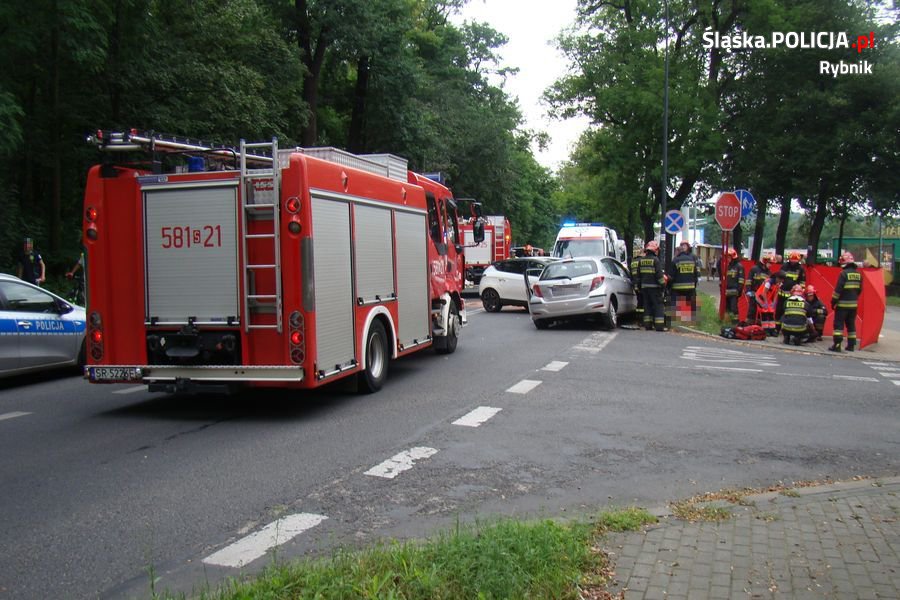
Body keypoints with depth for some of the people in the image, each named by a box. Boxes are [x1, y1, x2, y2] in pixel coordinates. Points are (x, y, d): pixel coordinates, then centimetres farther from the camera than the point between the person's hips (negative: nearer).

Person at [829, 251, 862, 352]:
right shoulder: (858, 274, 8)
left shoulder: (844, 273, -13)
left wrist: (833, 301, -9)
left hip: (843, 304, -6)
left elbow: (838, 289, -15)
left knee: (838, 324, -4)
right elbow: (859, 289, 14)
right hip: (854, 304, 6)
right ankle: (851, 345, 17)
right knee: (851, 324, 14)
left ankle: (837, 345, -9)